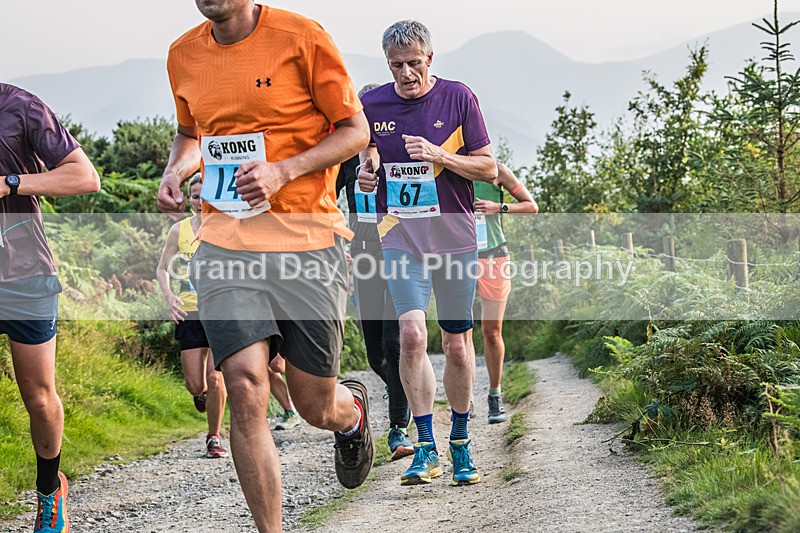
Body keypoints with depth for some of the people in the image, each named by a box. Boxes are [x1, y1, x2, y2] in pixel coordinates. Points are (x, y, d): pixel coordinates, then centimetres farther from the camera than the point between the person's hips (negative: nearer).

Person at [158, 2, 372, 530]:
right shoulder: (184, 54, 9)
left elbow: (355, 130, -2)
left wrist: (283, 171, -16)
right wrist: (175, 172, 5)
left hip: (307, 239, -3)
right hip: (225, 243, 3)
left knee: (317, 408, 6)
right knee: (245, 388, -15)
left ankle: (353, 410, 45)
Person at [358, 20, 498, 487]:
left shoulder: (458, 98, -2)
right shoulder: (373, 105, 4)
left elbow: (489, 169, -1)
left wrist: (439, 156, -16)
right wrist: (366, 173, -4)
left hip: (455, 237, 0)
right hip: (400, 237, 0)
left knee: (458, 345, 5)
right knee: (412, 334, -17)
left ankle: (460, 441, 23)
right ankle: (426, 448, -10)